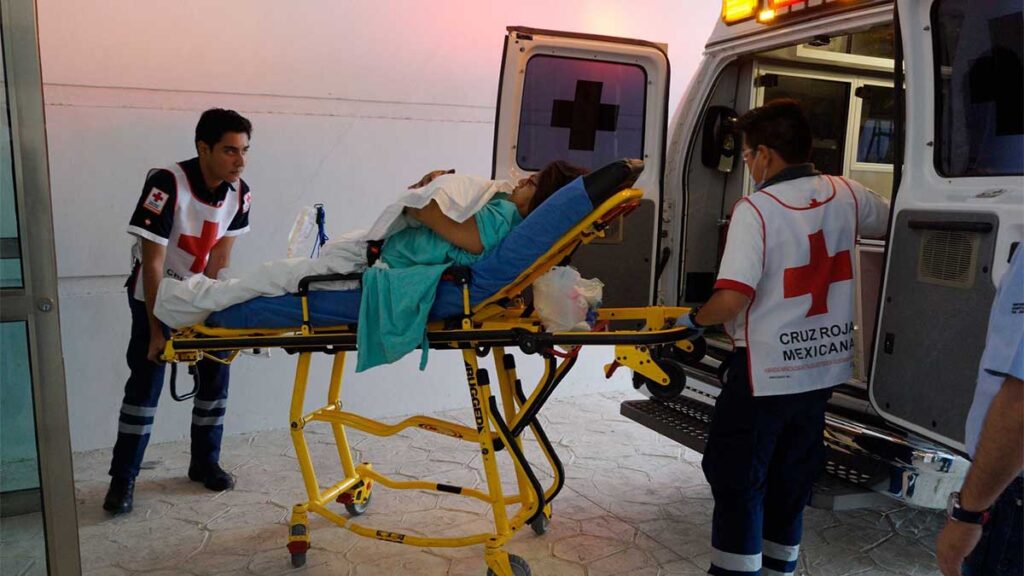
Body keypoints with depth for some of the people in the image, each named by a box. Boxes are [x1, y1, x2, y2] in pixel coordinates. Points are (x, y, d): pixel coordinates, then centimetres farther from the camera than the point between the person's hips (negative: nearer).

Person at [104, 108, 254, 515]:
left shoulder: (239, 192, -12)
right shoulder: (167, 184, -28)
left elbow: (221, 254, -8)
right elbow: (153, 262, -26)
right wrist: (157, 329, -26)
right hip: (155, 294, -5)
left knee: (215, 376, 4)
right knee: (146, 382, -6)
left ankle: (205, 462, 20)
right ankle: (123, 478, 6)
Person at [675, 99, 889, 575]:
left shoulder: (755, 209, -19)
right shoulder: (846, 195, 0)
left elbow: (731, 299, -28)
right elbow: (892, 223, 22)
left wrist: (694, 319, -9)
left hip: (766, 371, -7)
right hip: (824, 365, 7)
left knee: (736, 477, 7)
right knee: (791, 478, 21)